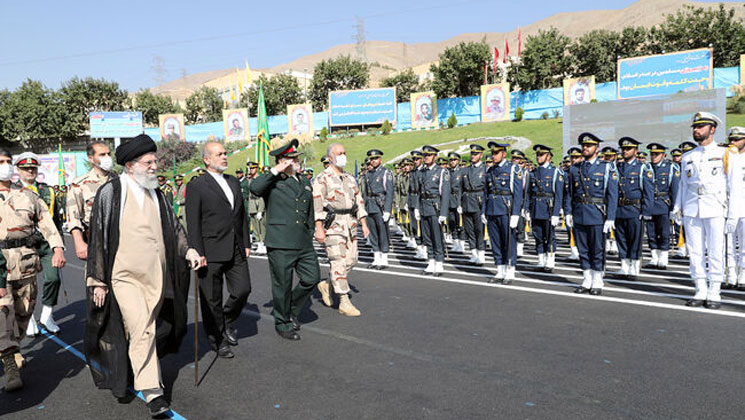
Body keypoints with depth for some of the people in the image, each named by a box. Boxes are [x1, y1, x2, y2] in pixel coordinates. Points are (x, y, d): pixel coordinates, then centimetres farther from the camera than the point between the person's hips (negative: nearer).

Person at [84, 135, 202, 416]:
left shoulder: (157, 195, 10)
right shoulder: (110, 193, -5)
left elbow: (174, 228, 18)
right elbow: (97, 238, -3)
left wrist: (188, 251, 0)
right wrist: (98, 280, -3)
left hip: (155, 277, 5)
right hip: (125, 276, -5)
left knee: (145, 333, 13)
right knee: (142, 330, -14)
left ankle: (129, 372, 36)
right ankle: (151, 392, -6)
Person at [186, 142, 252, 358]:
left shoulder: (234, 183, 13)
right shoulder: (196, 187, -6)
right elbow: (193, 224, -9)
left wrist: (246, 243, 13)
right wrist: (198, 254, -13)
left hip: (236, 251, 5)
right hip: (211, 253, -5)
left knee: (243, 289, 1)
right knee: (212, 299, 5)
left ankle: (228, 322, 30)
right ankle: (218, 340, 22)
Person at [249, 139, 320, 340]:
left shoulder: (305, 182, 17)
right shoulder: (273, 181, -1)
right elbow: (254, 188, -24)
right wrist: (275, 171, -18)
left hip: (304, 243, 6)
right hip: (280, 244, -6)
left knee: (312, 278, 5)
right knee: (282, 285, 4)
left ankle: (292, 311, 29)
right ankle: (282, 323, 23)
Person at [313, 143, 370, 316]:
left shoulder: (350, 178, 17)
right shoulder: (322, 179, -4)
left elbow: (359, 201, 20)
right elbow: (316, 204, -11)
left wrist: (364, 224, 12)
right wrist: (319, 228, -18)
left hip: (350, 225, 7)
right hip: (332, 225, -7)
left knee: (351, 260, 7)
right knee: (339, 262, -7)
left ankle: (327, 285, 28)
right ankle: (344, 303, -1)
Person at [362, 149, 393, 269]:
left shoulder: (386, 172, -5)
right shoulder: (368, 174, 15)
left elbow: (389, 192, -10)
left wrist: (387, 210, -16)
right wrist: (365, 208, 13)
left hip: (381, 206, -6)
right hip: (370, 207, 6)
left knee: (383, 233, -3)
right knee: (373, 233, 8)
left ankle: (384, 260, 4)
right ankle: (377, 259, 15)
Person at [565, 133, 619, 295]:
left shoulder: (607, 168, 0)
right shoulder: (575, 169, 10)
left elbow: (612, 195, -4)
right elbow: (570, 193, 12)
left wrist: (610, 218, -11)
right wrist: (568, 212, 3)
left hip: (597, 216, -3)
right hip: (579, 216, 4)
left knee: (598, 251, 2)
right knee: (583, 250, 9)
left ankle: (597, 284, 14)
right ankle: (586, 282, 20)